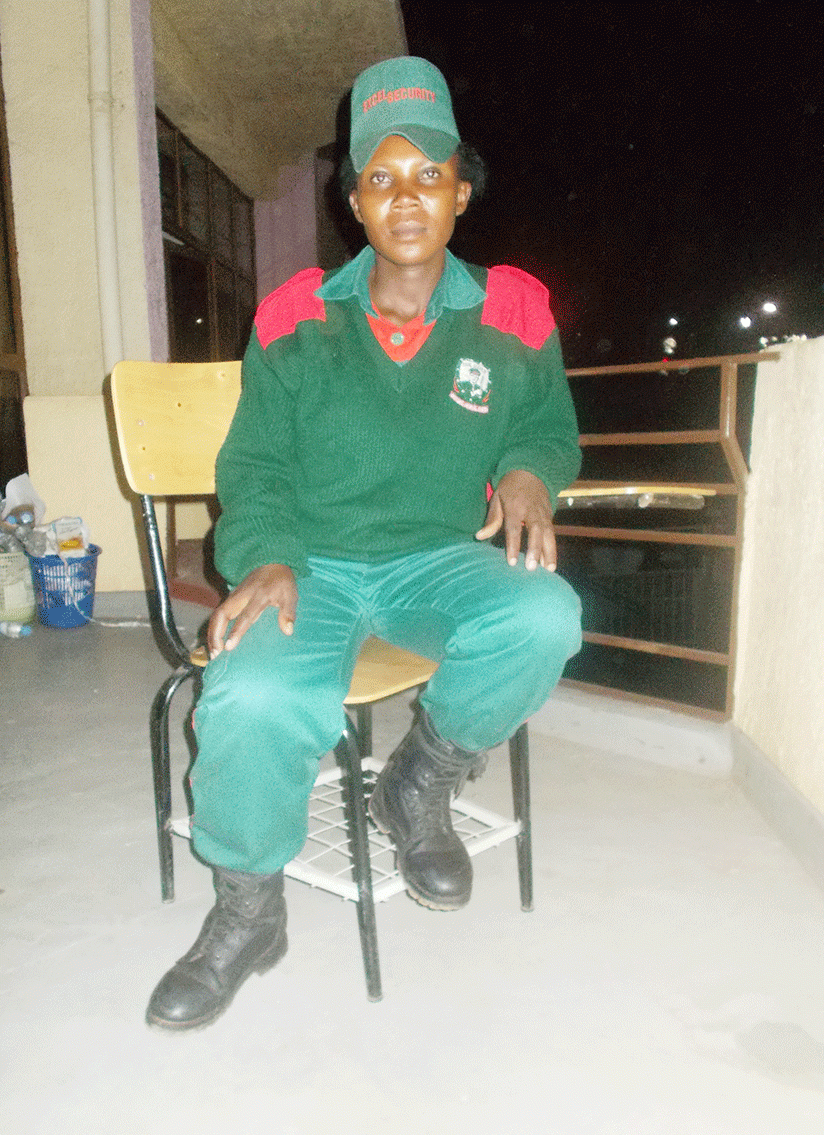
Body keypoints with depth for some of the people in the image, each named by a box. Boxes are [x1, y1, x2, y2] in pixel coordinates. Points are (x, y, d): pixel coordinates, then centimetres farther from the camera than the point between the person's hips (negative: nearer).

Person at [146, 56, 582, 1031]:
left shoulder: (512, 313, 6)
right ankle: (247, 912, 2)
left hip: (440, 559, 1)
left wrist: (528, 470, -8)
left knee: (542, 617, -32)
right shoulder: (295, 318, 4)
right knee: (252, 698, -31)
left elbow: (551, 428, 18)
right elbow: (253, 463, 7)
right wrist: (267, 559, -13)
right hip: (312, 565, 0)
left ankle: (418, 785, 0)